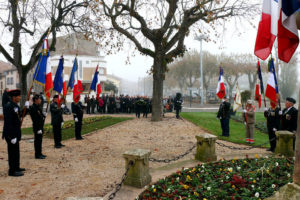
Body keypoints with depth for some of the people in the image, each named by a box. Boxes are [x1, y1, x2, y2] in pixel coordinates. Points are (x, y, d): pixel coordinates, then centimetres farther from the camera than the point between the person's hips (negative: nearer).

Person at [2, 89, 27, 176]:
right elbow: (8, 123, -24)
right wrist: (12, 136, -24)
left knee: (15, 151, 19)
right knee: (13, 152, -2)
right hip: (11, 134, -10)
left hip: (15, 133, 10)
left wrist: (26, 108, 6)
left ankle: (16, 167, 32)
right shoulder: (8, 107, -20)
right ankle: (12, 171, 8)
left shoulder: (15, 105, 10)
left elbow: (20, 115, 20)